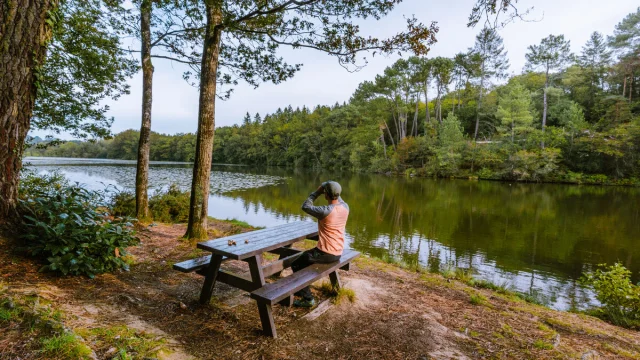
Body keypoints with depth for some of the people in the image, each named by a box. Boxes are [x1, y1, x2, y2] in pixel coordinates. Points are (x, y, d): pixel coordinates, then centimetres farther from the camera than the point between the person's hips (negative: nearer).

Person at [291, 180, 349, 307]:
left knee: (296, 265, 8)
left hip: (325, 253, -8)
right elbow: (339, 201, 22)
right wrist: (335, 192, 8)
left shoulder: (325, 211, -26)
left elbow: (305, 206, -10)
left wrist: (317, 192, -5)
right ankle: (301, 290, 38)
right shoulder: (345, 207, -5)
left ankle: (308, 298, 10)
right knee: (305, 256, 28)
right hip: (338, 253, 8)